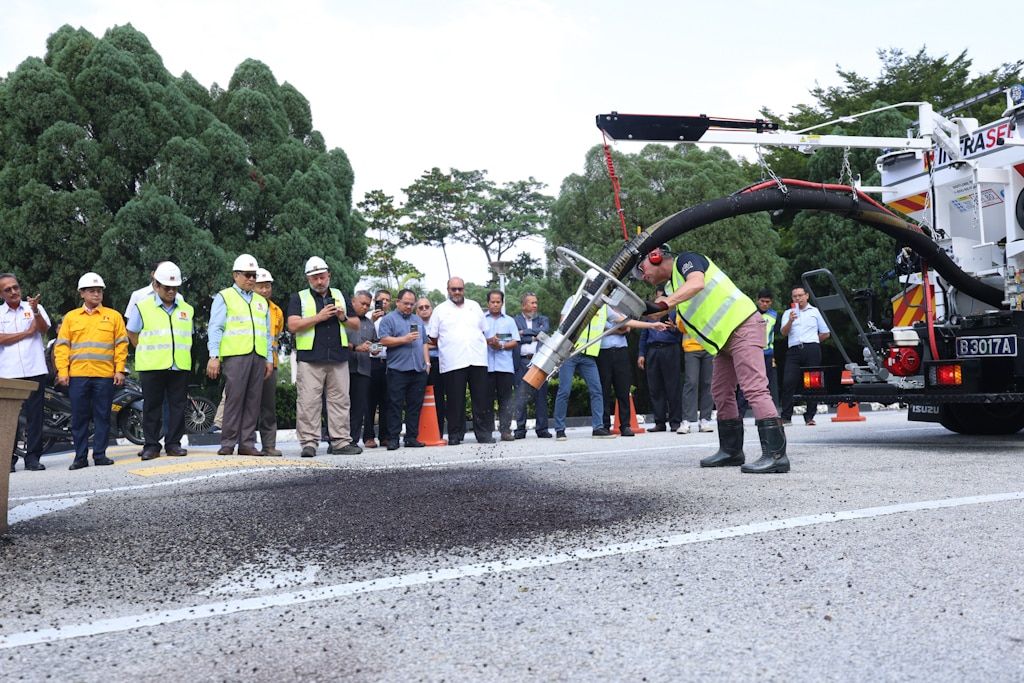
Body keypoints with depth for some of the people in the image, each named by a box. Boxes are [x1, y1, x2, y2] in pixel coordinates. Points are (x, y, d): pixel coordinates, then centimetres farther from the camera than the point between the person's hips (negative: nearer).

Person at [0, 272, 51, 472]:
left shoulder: (35, 308, 12)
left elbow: (44, 329, -5)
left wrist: (35, 312, -22)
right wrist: (27, 332, -2)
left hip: (34, 371, 0)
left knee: (34, 415, 0)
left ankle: (33, 457, 4)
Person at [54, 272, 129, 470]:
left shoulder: (113, 316, 9)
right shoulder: (71, 317, 12)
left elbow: (121, 343, 5)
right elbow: (61, 346, 8)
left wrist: (120, 370, -2)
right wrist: (62, 371, -2)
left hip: (105, 375, -1)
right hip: (77, 375, 1)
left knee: (102, 417, 2)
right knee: (79, 417, 3)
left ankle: (100, 454, 10)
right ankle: (80, 457, 10)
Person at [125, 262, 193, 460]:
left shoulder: (187, 309, 11)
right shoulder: (142, 307, 1)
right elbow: (132, 334, 8)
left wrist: (182, 354, 11)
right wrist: (147, 353, 5)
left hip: (180, 367, 3)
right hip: (152, 367, -3)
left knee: (177, 405, 4)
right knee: (152, 406, 3)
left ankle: (173, 443, 13)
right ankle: (151, 445, 10)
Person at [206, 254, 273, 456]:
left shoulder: (261, 302, 24)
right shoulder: (224, 297, 8)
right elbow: (215, 328, 1)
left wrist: (269, 359, 15)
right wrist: (214, 356, -8)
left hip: (258, 357, 5)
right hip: (235, 356, -5)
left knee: (253, 401, 2)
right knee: (234, 399, -8)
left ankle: (247, 443, 6)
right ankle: (228, 443, -3)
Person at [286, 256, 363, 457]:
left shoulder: (339, 296, 19)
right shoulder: (299, 298, 8)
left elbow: (356, 324, 21)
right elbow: (293, 325, -6)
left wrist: (343, 318, 0)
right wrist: (319, 317, -11)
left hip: (338, 358, 4)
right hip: (310, 359, -3)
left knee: (341, 401, 4)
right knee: (309, 403, -6)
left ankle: (341, 442, 8)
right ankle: (309, 443, -1)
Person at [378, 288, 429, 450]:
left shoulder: (418, 320, 21)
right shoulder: (389, 319, 3)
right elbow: (384, 340, -9)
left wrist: (426, 361, 14)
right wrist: (404, 339, -14)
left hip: (418, 370, 5)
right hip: (397, 370, -5)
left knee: (415, 405, 5)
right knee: (395, 405, -4)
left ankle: (412, 437, 10)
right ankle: (393, 438, -2)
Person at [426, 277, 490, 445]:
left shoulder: (474, 306, 17)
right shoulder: (440, 310, 8)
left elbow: (483, 330, 22)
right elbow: (432, 337, 8)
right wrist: (447, 346, 4)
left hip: (477, 360, 3)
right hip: (452, 363, -2)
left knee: (481, 400, 1)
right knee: (455, 401, 0)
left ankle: (484, 434, 6)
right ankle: (455, 436, 9)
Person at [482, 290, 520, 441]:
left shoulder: (509, 321, 16)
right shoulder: (481, 319, 13)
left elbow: (515, 342, 9)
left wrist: (501, 345, -8)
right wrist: (488, 342, -13)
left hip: (505, 366, 1)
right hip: (486, 365, -1)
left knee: (505, 399, 0)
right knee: (487, 398, -1)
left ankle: (505, 430, 2)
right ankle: (487, 431, 3)